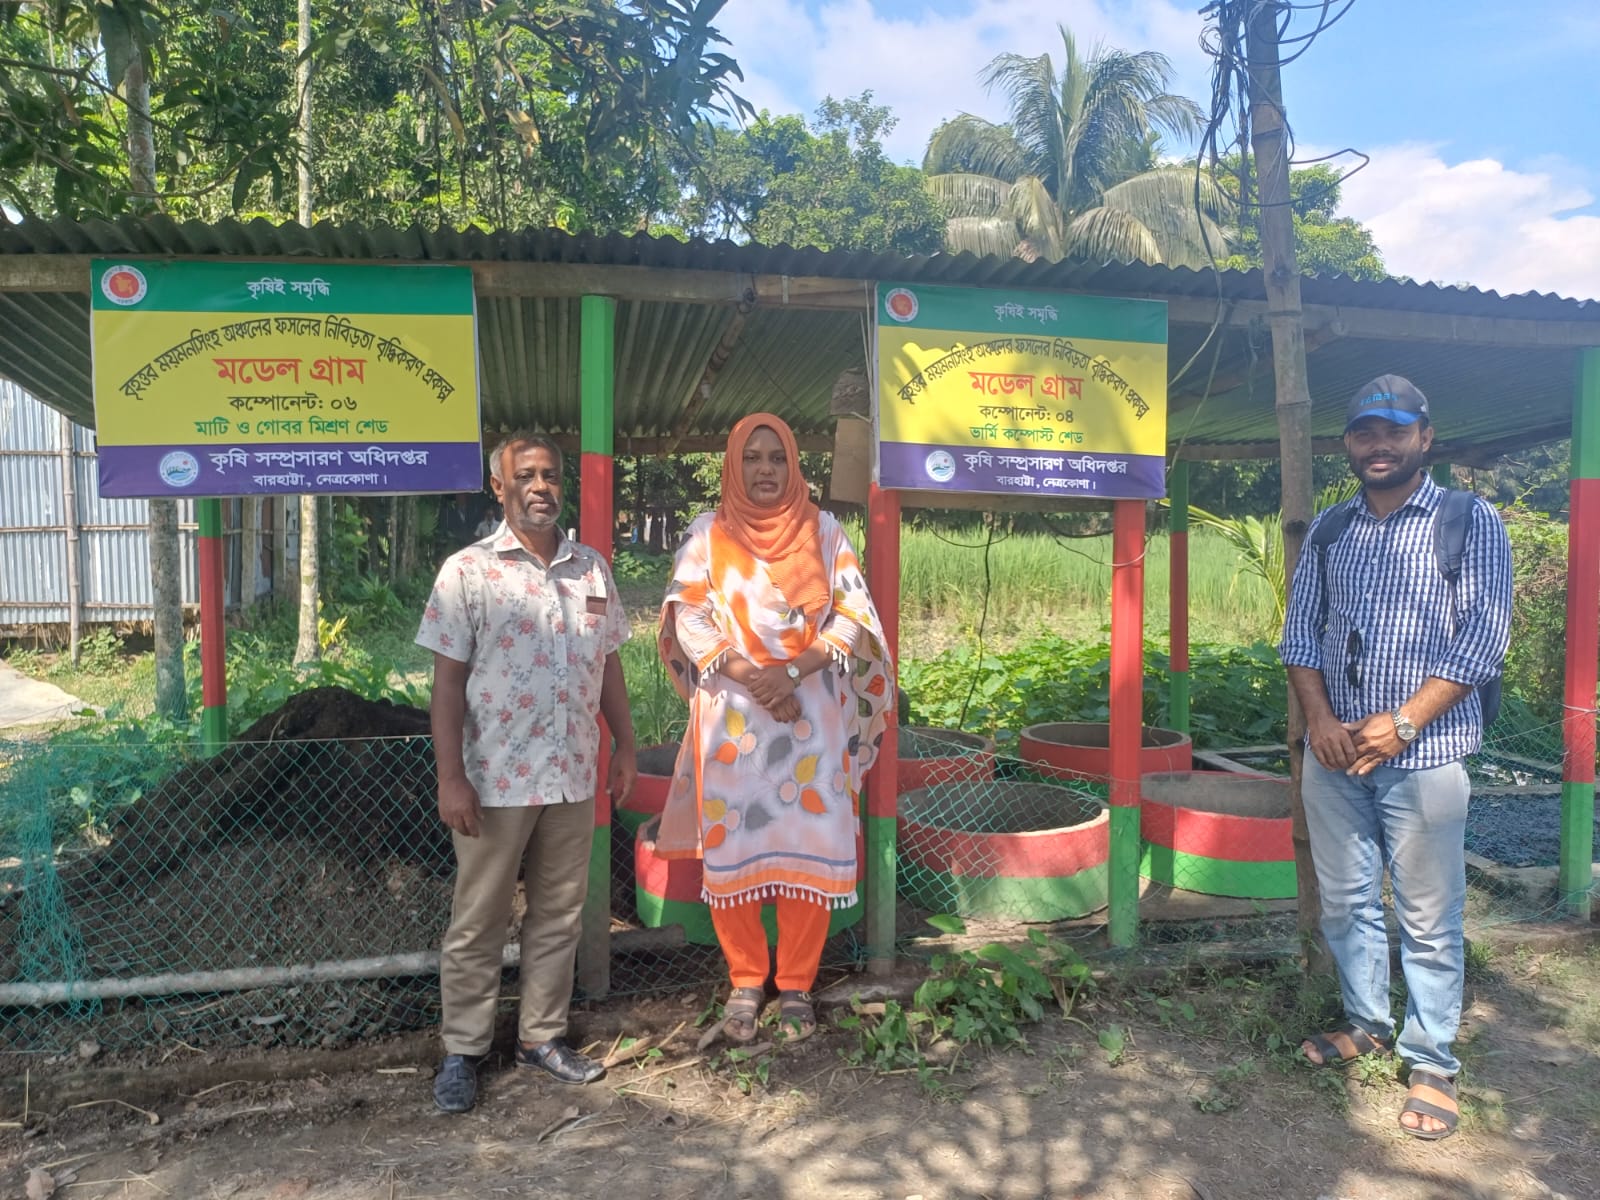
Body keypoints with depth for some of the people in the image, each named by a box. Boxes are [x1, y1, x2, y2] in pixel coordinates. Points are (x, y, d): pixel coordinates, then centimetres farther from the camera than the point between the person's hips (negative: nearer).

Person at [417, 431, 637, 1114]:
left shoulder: (591, 569, 8)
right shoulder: (468, 571, -6)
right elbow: (448, 680, -8)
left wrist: (625, 748, 11)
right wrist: (451, 777, -13)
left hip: (573, 777, 4)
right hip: (494, 780, -4)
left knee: (559, 915, 14)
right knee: (477, 923, 8)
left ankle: (542, 1037, 29)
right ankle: (463, 1051, 23)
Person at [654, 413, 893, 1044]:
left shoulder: (824, 532, 6)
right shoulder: (708, 535, 5)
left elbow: (854, 615, -1)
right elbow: (688, 618, -4)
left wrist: (790, 672, -14)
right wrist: (752, 679, -16)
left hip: (813, 715, 1)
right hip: (731, 715, 0)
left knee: (810, 845, 1)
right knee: (732, 847, 2)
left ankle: (796, 984, 17)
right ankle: (745, 980, 20)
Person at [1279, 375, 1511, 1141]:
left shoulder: (1471, 523, -3)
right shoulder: (1328, 528, 9)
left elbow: (1482, 639, -9)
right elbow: (1300, 629, 9)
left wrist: (1403, 722, -16)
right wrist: (1319, 717, -6)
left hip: (1423, 755, -4)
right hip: (1334, 754, 4)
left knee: (1429, 920, 4)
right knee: (1345, 902, 14)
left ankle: (1431, 1065, 18)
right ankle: (1367, 1023, 33)